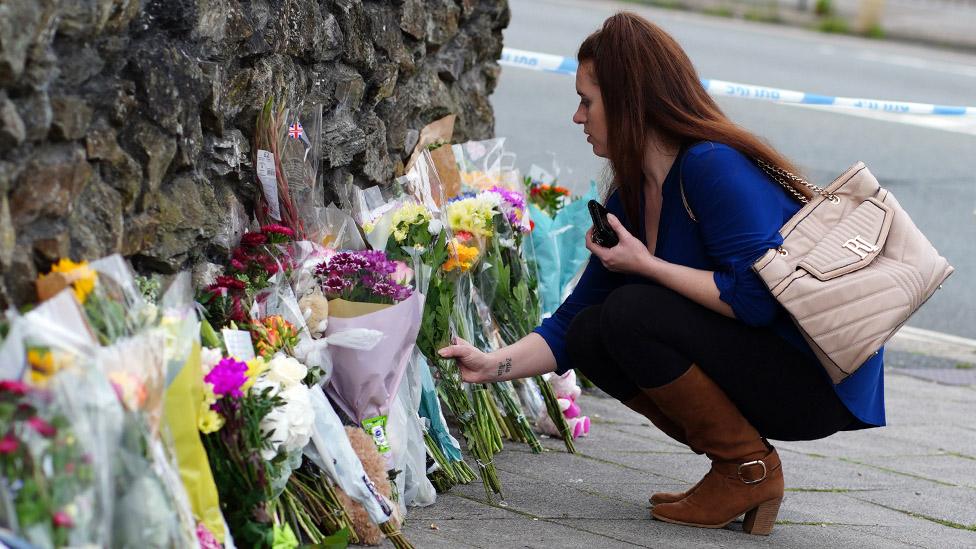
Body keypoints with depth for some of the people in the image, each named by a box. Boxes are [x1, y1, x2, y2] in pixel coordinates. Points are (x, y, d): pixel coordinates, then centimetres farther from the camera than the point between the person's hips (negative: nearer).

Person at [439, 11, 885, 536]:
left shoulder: (714, 168, -19)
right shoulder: (630, 198, 8)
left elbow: (754, 298, -28)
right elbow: (569, 325, 12)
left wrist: (645, 264, -18)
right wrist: (493, 365, -2)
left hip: (819, 378, -9)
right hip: (760, 371, 9)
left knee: (631, 313, -22)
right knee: (589, 334, 0)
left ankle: (750, 469, -8)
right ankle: (739, 461, 4)